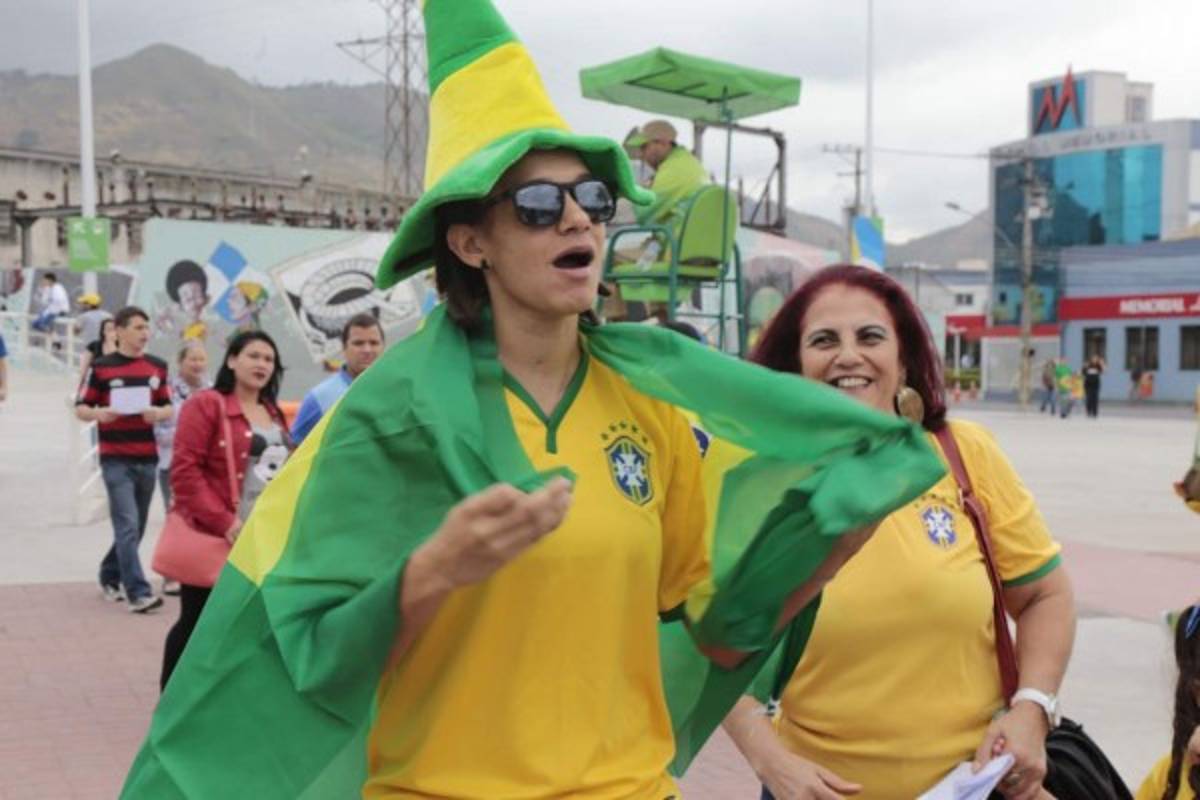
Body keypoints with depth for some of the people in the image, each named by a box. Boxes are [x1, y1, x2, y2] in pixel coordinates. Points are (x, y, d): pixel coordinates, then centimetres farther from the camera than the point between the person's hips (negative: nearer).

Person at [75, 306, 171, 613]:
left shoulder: (158, 366, 9)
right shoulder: (101, 367, -2)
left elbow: (168, 408, 14)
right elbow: (81, 408, 1)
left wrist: (158, 413, -9)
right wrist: (99, 414, -21)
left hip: (148, 458, 5)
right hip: (116, 459, -5)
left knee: (135, 527, 13)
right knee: (127, 525, -12)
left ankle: (110, 577, 33)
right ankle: (138, 592, -13)